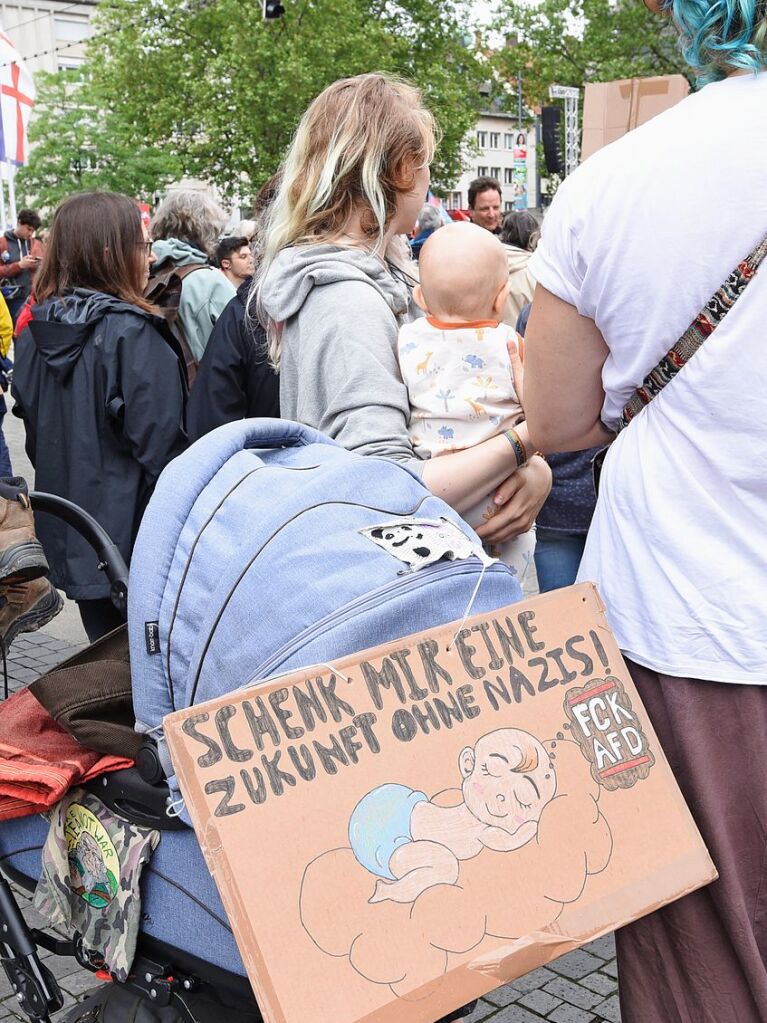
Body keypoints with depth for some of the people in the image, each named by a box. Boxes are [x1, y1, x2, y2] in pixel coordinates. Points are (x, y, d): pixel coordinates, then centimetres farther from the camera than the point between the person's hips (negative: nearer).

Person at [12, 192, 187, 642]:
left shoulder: (35, 334, 5)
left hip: (68, 538, 7)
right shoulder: (132, 334, -17)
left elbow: (35, 434, 13)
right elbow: (159, 444, -18)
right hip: (134, 538, -7)